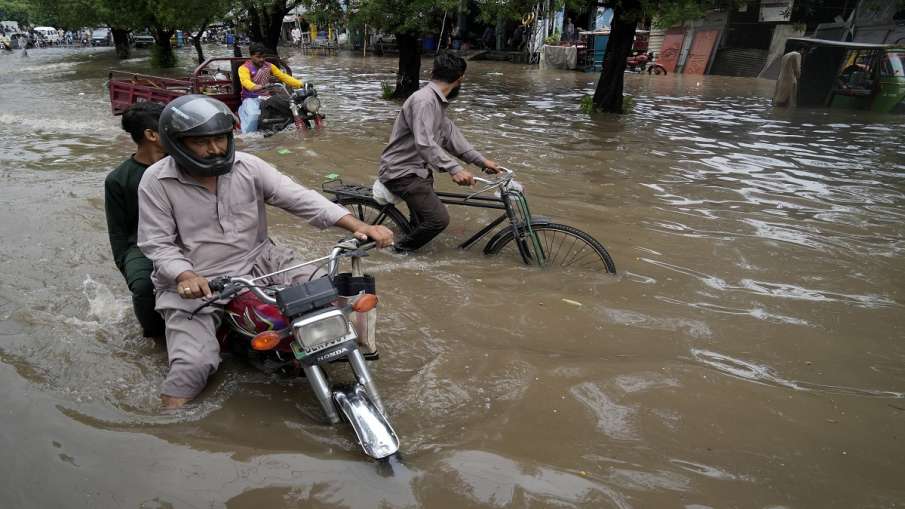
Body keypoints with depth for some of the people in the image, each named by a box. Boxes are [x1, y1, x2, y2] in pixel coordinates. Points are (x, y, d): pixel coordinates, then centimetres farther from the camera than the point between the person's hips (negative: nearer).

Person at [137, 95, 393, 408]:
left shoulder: (248, 167, -3)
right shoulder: (157, 181, -8)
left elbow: (299, 198, -9)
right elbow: (157, 244, -7)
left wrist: (357, 226, -21)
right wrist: (185, 276, -29)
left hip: (257, 264, 3)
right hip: (193, 284, -3)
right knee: (194, 363, -21)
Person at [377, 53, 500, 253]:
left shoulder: (438, 101, 10)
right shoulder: (423, 100, -23)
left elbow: (450, 135, 11)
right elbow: (424, 143, -34)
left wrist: (481, 160, 5)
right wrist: (455, 169, -42)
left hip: (417, 169, 10)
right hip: (401, 173, -10)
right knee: (439, 218, -16)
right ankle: (402, 250, 2)